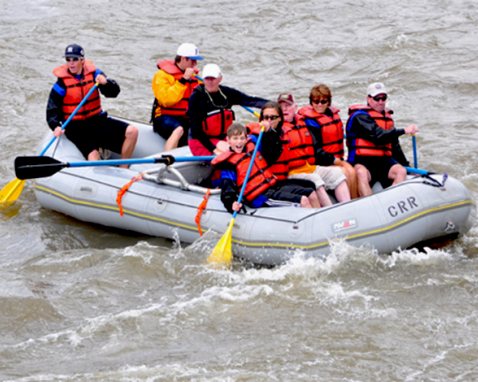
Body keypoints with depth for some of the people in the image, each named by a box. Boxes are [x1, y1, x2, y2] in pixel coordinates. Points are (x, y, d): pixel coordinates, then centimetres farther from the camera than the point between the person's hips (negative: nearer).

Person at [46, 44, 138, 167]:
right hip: (76, 127, -4)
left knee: (132, 131, -12)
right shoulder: (61, 83, -6)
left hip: (97, 119, 4)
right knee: (93, 155, -29)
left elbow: (114, 92, -5)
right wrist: (56, 126, -24)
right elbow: (52, 110, -5)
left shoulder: (93, 73, 2)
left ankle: (123, 170, -3)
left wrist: (105, 82, -28)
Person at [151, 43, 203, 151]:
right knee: (179, 130, -37)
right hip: (165, 118, -6)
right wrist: (184, 80, -20)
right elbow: (166, 100, -21)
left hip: (187, 119, 6)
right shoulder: (162, 75, -6)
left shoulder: (194, 75, 17)